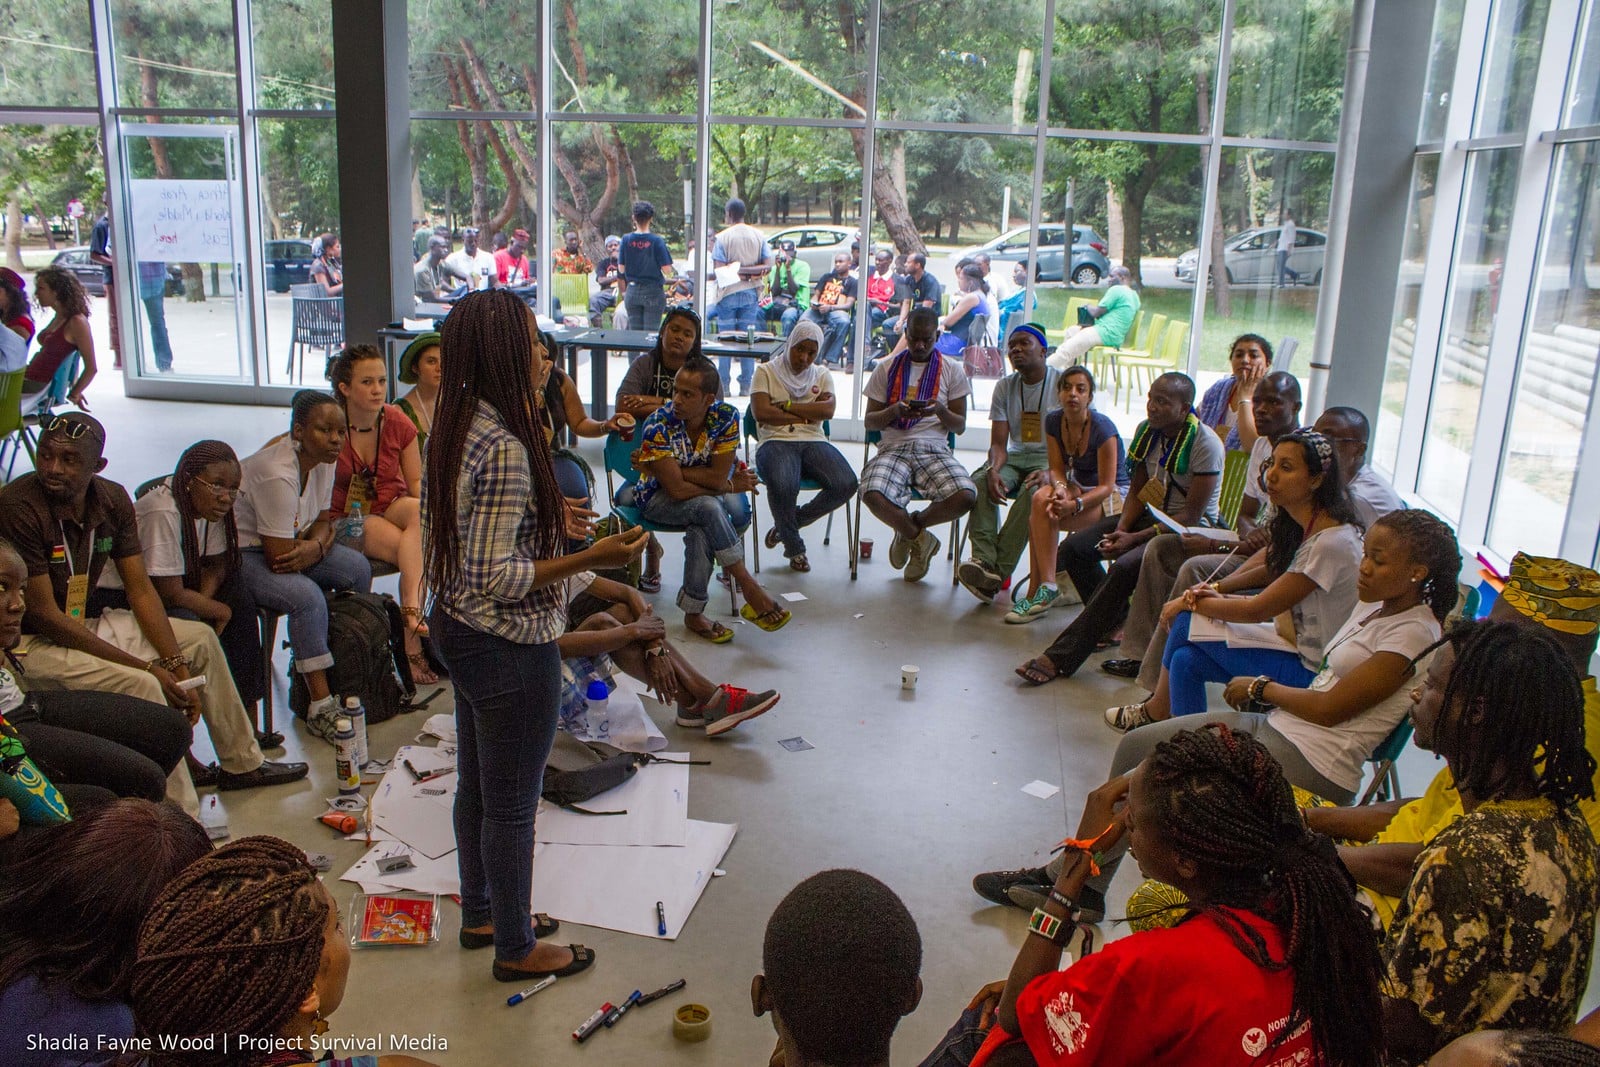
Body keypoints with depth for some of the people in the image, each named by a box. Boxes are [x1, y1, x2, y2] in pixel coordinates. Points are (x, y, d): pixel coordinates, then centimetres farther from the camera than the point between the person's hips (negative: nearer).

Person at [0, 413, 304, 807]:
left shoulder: (112, 499, -2)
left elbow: (141, 589, 1)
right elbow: (44, 614, -23)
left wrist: (176, 664, -10)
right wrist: (147, 666, -25)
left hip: (84, 623, 9)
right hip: (32, 643, -8)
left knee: (200, 638, 11)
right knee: (141, 685, -29)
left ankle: (242, 763, 23)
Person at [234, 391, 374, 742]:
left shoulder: (323, 460, -4)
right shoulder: (277, 474, -31)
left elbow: (323, 520, 5)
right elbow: (279, 559, -29)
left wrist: (316, 546, -19)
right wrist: (314, 545, -8)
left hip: (288, 544, 9)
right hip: (242, 552, -9)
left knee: (357, 568, -6)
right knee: (307, 597, -30)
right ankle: (320, 706, -23)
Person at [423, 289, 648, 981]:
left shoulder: (459, 427, 3)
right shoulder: (505, 448, -27)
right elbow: (496, 578, -26)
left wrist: (546, 519, 18)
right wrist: (591, 558, -24)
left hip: (459, 631, 10)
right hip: (510, 649, -10)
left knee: (476, 785, 23)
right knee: (512, 803, 8)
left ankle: (480, 914, 43)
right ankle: (515, 948, 27)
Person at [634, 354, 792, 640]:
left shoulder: (726, 416, -15)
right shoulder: (657, 426, -25)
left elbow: (718, 477, -19)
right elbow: (677, 489, -27)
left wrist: (673, 469, -22)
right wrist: (730, 486, -18)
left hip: (707, 495, 3)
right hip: (659, 498, -3)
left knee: (702, 529, -33)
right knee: (709, 508, -33)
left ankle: (693, 613, -21)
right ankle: (749, 587, -25)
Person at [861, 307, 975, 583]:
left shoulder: (953, 370, 13)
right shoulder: (887, 368, 14)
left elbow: (960, 426, 10)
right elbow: (869, 422, 10)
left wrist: (940, 411, -11)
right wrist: (894, 411, -11)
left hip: (935, 449, 0)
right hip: (893, 447, 0)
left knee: (966, 496, -31)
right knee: (873, 495, -35)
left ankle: (909, 530, 1)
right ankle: (921, 539, -2)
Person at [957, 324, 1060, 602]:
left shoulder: (1064, 383, -5)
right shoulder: (1005, 387, 7)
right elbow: (998, 443, 2)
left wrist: (1049, 472, -28)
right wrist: (994, 469, -21)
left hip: (1052, 460, -4)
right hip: (1015, 457, 4)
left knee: (1034, 491, -37)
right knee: (980, 482, -28)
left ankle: (999, 571, -35)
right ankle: (983, 560, -39)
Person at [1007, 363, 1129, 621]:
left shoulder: (1103, 428, -20)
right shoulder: (1053, 421, -2)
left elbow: (1106, 486, -20)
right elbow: (1057, 467, -2)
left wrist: (1074, 505, -35)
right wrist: (1060, 488, -25)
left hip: (1113, 497, -6)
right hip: (1078, 487, 6)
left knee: (1041, 512, -28)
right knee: (1041, 498, -28)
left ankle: (1041, 589, -25)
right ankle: (1041, 588, -27)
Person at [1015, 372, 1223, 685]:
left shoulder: (1206, 445, -18)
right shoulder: (1147, 431, 2)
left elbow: (1191, 515, -19)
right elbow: (1137, 490, 7)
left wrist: (1135, 539, -24)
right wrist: (1121, 529, -12)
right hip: (1150, 515, 7)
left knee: (1125, 566, -32)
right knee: (1074, 548, -12)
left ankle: (1060, 658, -31)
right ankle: (1113, 620, 5)